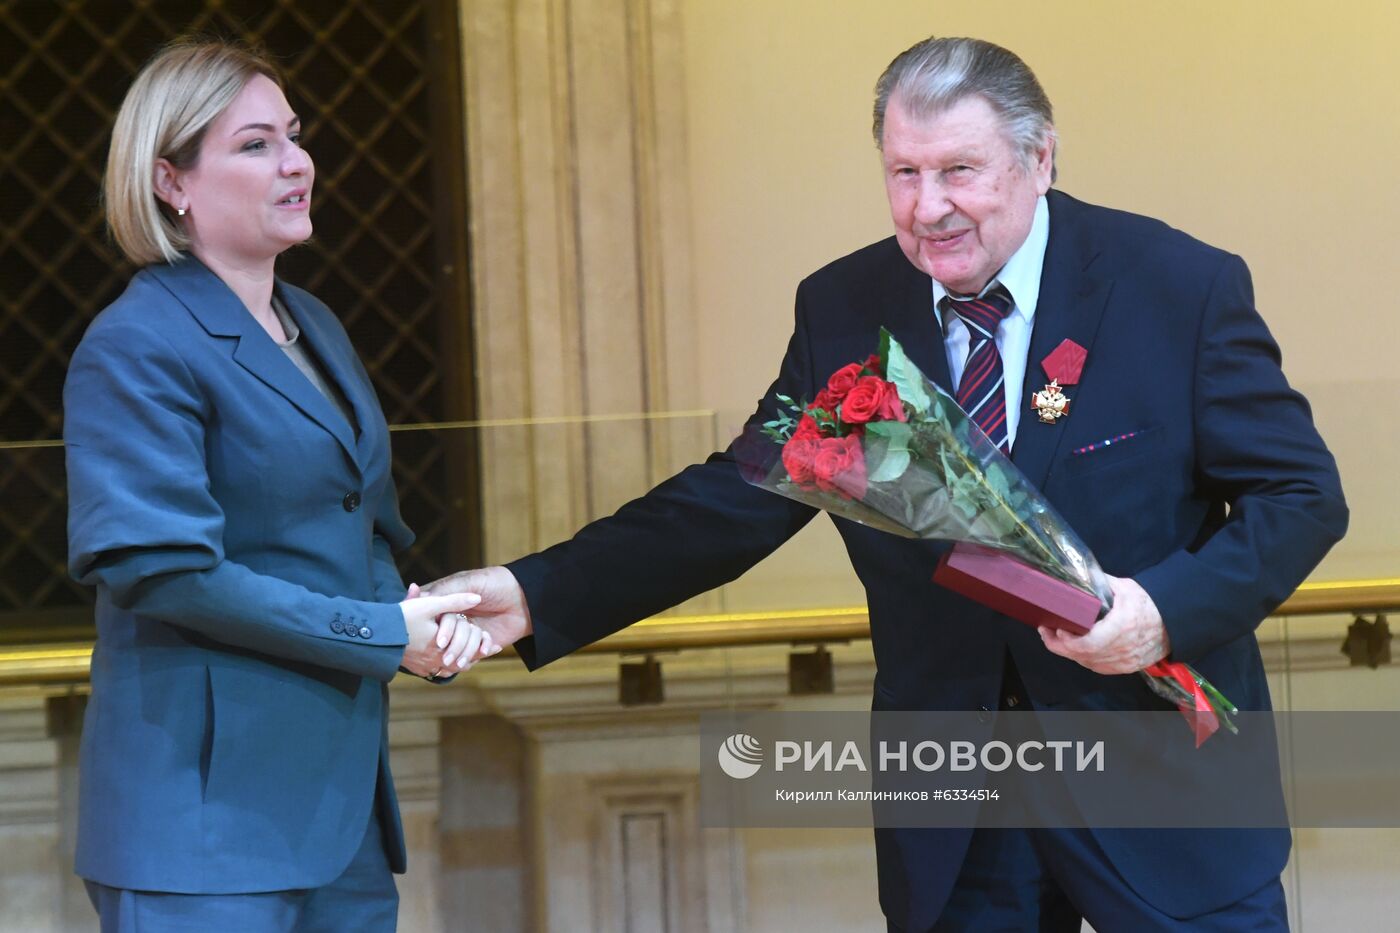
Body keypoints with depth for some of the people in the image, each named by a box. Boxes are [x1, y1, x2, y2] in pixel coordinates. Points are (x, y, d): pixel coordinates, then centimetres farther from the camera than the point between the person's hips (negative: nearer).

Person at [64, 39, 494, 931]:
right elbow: (162, 569, -18)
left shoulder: (316, 329, 16)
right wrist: (384, 635, -14)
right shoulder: (136, 347, -10)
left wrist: (427, 614, 0)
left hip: (343, 788, 8)